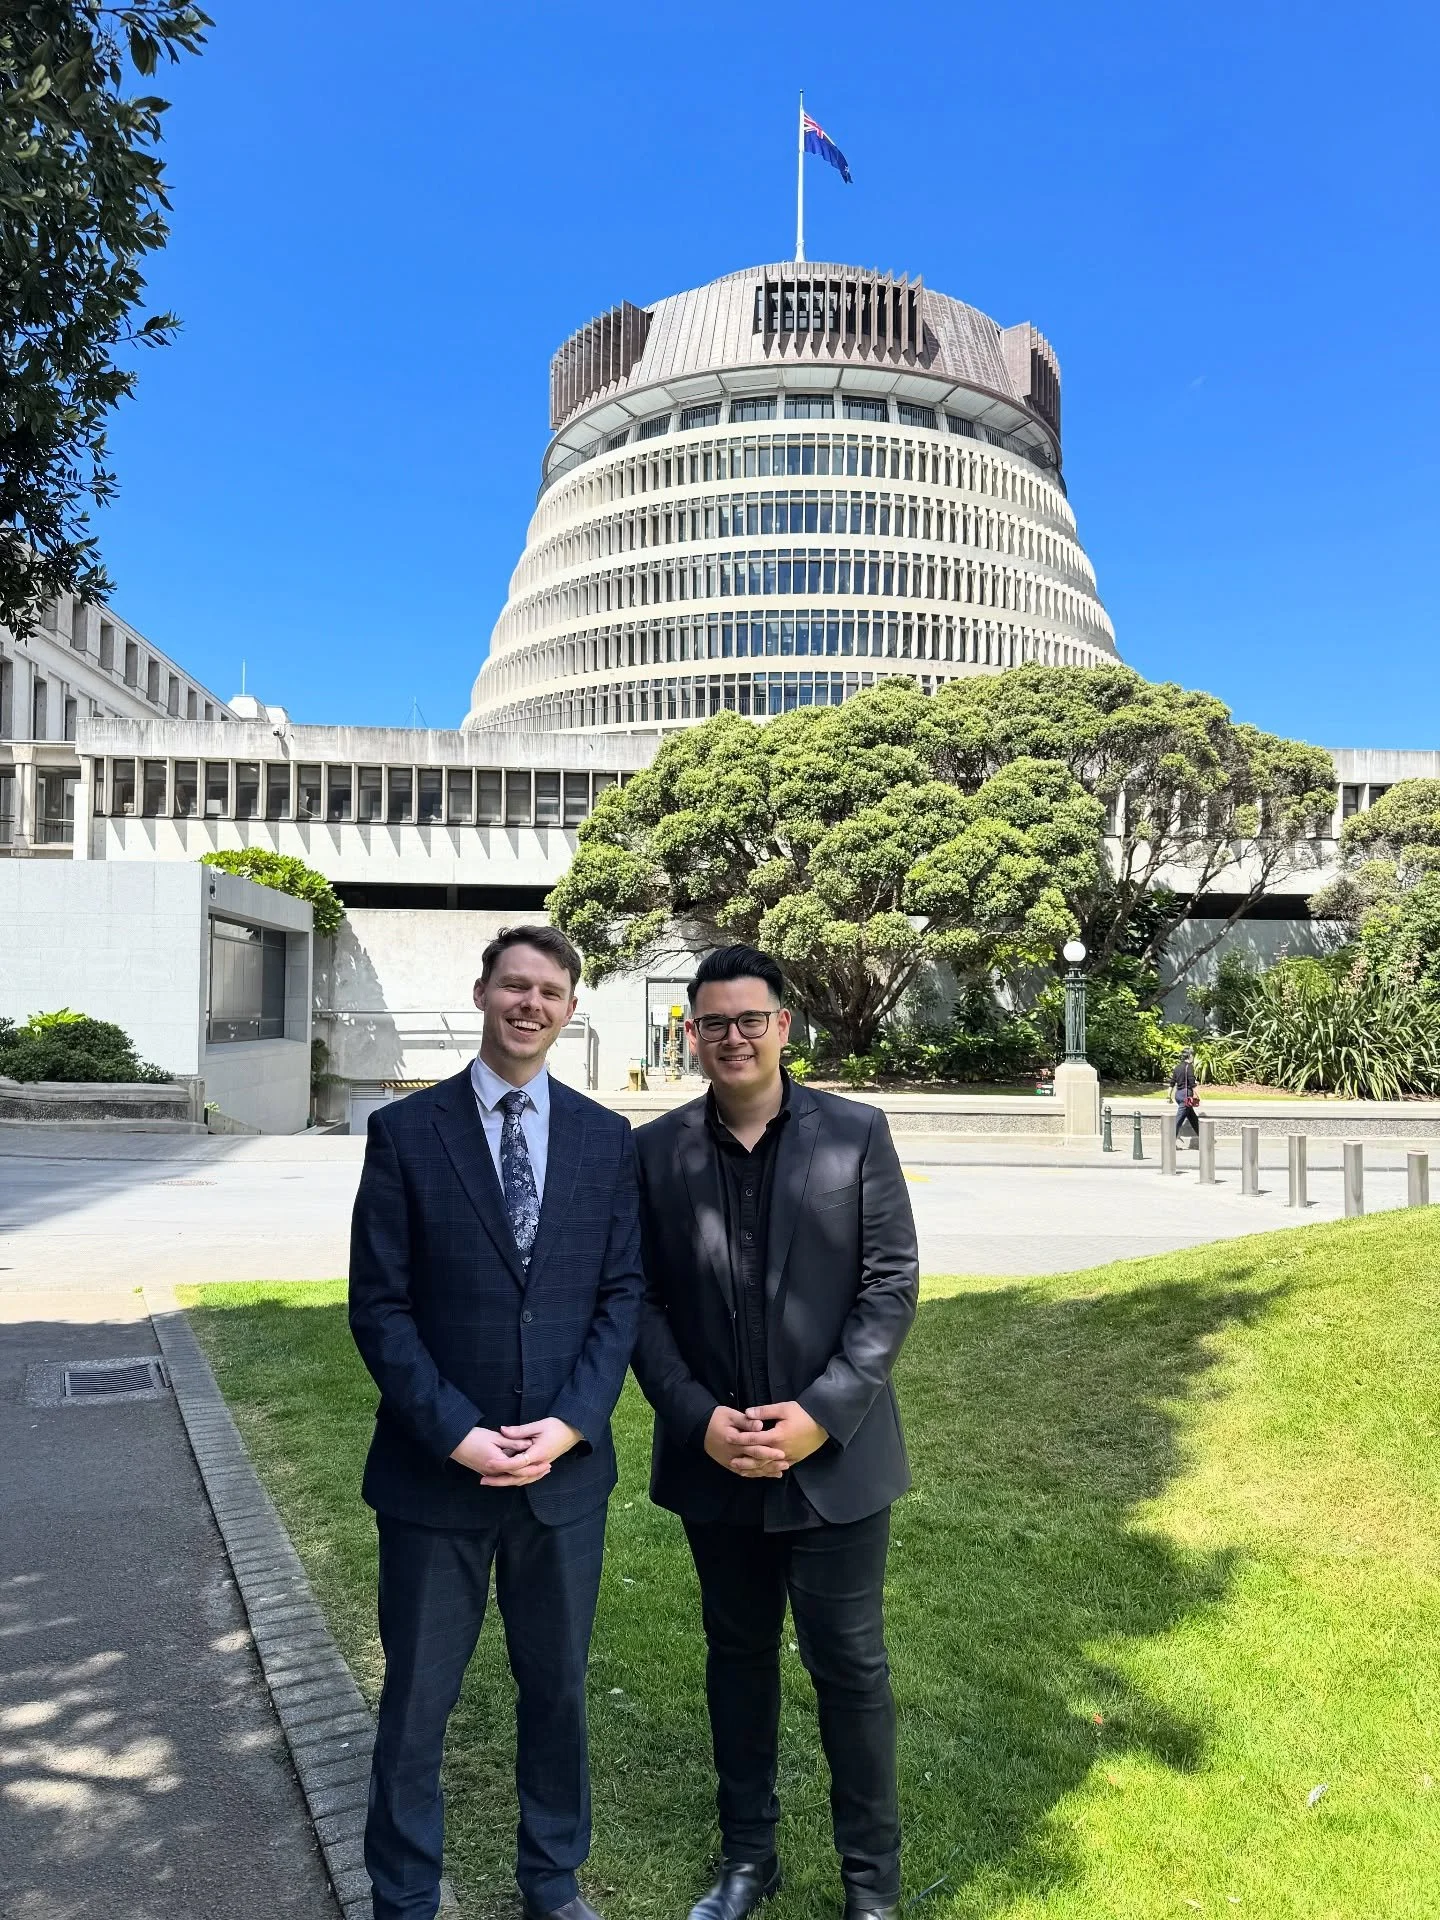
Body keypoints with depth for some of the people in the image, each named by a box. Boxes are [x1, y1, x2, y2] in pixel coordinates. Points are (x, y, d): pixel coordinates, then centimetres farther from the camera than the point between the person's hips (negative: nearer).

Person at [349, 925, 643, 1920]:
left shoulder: (606, 1138, 1)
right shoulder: (406, 1130, -6)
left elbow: (623, 1297, 0)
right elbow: (379, 1305, -7)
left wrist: (569, 1426, -11)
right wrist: (458, 1434, -14)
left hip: (566, 1467, 2)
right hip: (435, 1469, -2)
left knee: (558, 1688, 19)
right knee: (417, 1702, 13)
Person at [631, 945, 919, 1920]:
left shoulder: (856, 1133, -6)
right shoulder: (655, 1149, -1)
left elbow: (892, 1286, -7)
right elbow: (643, 1301, 0)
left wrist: (823, 1413, -14)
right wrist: (697, 1417, -12)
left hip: (835, 1457, -2)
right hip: (712, 1460, 2)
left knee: (851, 1667, 10)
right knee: (738, 1657, 18)